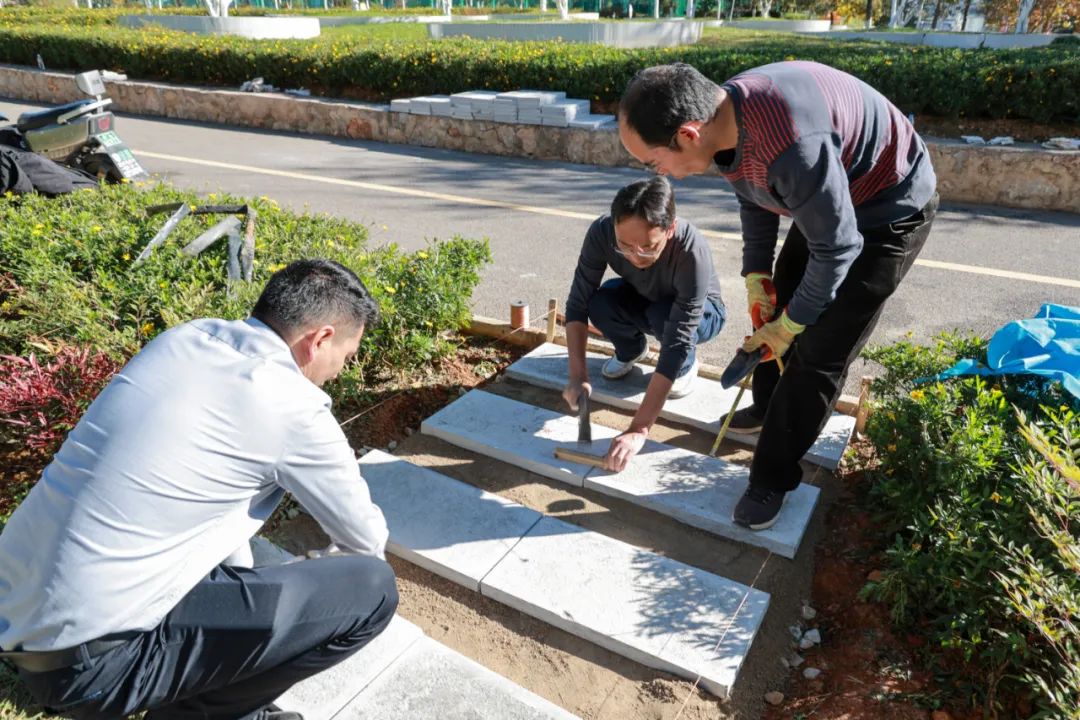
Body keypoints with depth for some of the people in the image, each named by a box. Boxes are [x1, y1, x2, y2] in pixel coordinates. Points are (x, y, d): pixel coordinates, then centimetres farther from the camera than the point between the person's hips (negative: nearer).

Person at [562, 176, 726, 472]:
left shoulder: (692, 252, -41)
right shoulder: (602, 232, -32)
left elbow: (677, 342, -45)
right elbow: (578, 302, -25)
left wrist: (639, 429, -49)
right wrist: (578, 375, -38)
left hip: (700, 312, -3)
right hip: (644, 301, 3)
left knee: (663, 317, -37)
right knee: (600, 301, -30)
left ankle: (686, 365, -2)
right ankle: (631, 349, 5)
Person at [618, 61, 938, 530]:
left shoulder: (789, 144, -42)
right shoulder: (723, 113, -14)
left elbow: (837, 248, -30)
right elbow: (754, 199, 4)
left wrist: (789, 324, -16)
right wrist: (757, 279, 0)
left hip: (890, 209, -8)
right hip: (824, 202, 8)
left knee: (819, 349, -8)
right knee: (777, 306, 17)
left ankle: (773, 478, 7)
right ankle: (769, 408, 42)